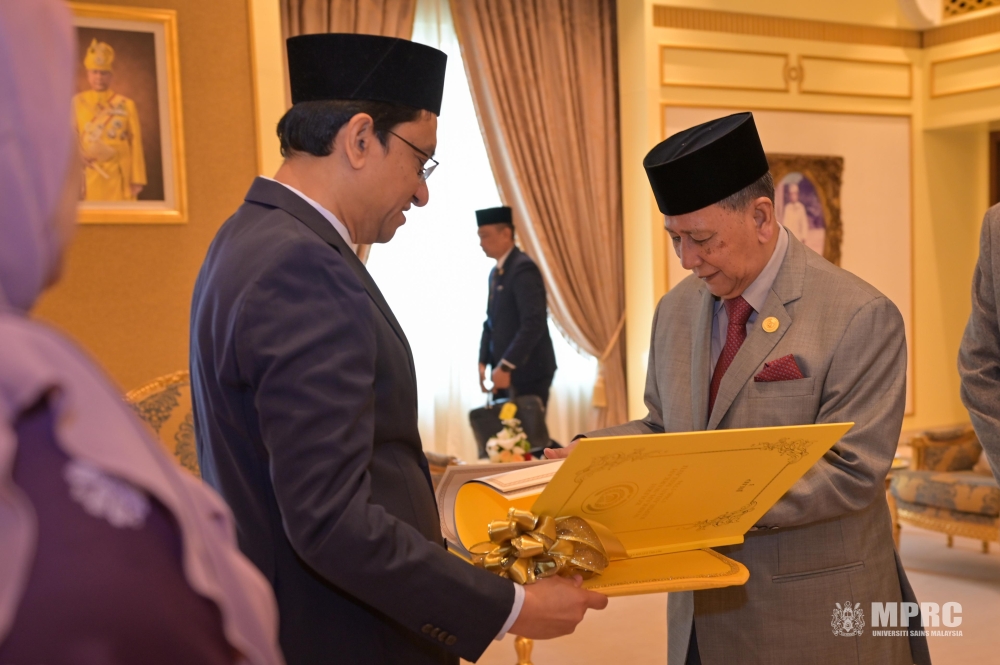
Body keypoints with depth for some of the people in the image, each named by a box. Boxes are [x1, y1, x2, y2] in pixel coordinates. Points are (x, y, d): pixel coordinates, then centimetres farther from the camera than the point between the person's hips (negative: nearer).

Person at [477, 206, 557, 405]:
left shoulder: (523, 268, -14)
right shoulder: (496, 272, 15)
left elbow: (534, 323, -23)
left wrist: (506, 366, -23)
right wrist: (483, 362, 6)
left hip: (527, 371, -8)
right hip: (505, 371, 8)